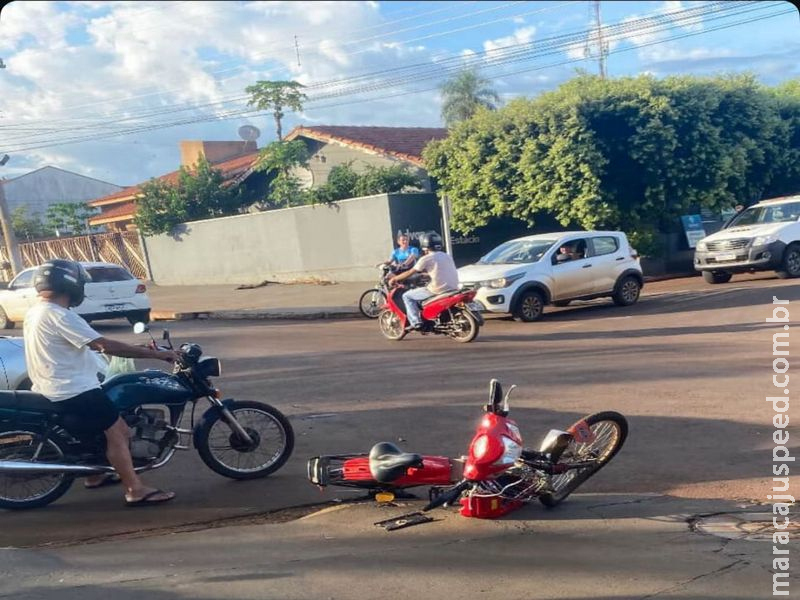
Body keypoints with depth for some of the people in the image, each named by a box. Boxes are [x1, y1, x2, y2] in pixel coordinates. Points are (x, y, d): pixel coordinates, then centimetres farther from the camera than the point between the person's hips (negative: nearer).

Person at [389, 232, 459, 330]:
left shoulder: (426, 259, -4)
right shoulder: (447, 256, 16)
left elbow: (410, 273, 0)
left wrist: (395, 279, 14)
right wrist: (422, 272, 40)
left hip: (438, 290, -8)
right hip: (453, 288, 8)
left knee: (407, 296, 6)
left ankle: (415, 322, -6)